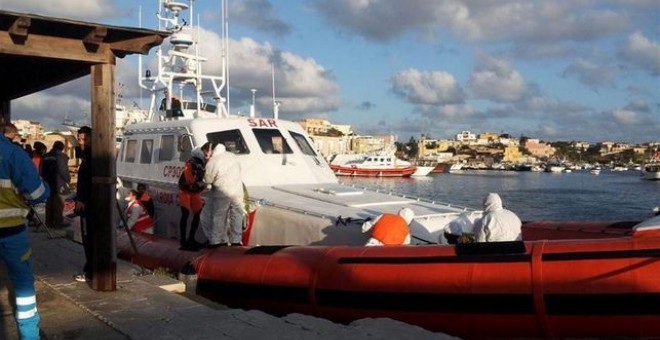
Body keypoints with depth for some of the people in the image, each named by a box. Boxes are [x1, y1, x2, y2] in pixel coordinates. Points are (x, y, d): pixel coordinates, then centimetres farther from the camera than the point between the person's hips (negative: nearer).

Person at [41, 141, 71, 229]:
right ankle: (58, 222, -1)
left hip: (48, 183, 6)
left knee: (49, 203, 13)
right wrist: (68, 179, -2)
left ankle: (49, 221, 18)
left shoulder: (45, 156, 9)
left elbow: (41, 171, 11)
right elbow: (63, 171, -16)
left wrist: (45, 179, 18)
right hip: (58, 184, -6)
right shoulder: (62, 156, -11)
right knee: (59, 203, -1)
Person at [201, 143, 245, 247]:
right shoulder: (233, 156, 5)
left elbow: (208, 180, -9)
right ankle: (236, 240, 16)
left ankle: (216, 240, 13)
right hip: (237, 191, 5)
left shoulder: (212, 162, -15)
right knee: (237, 215, 11)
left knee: (219, 216, 8)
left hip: (223, 193, -5)